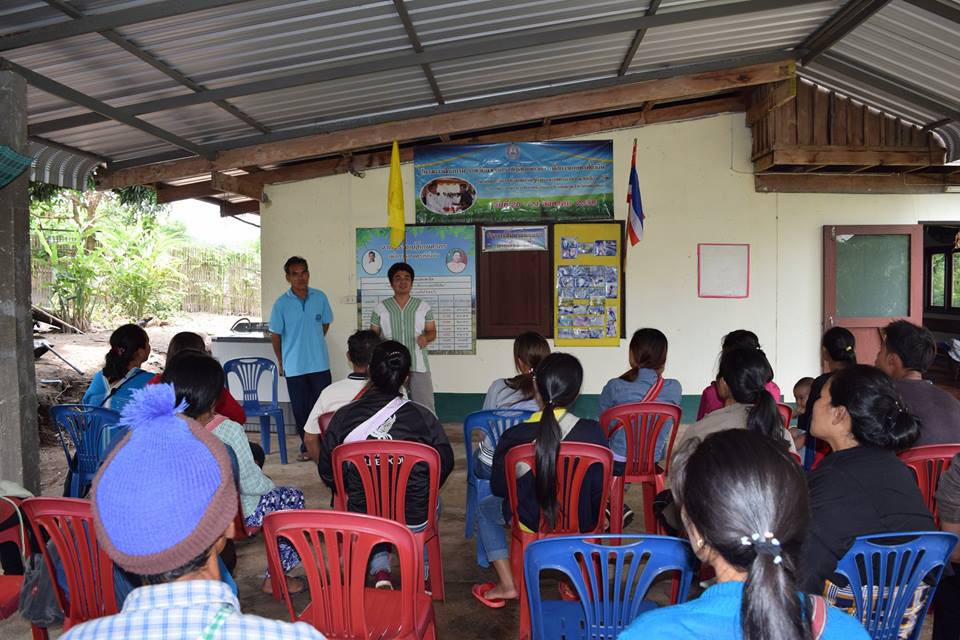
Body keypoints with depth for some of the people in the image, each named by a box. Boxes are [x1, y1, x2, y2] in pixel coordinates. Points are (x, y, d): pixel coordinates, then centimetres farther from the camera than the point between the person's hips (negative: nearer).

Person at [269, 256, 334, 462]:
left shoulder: (320, 297, -1)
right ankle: (306, 447, 22)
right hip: (294, 367, -1)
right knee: (301, 409, 9)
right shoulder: (281, 304, -7)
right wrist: (281, 362, 6)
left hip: (320, 364, 1)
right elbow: (275, 335, 1)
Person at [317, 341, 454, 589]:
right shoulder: (422, 417, -14)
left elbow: (326, 471, -1)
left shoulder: (343, 417, -12)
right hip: (413, 522, 0)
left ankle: (380, 571, 19)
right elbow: (445, 462, -1)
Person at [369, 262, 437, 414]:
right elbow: (373, 336, 8)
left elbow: (432, 332, 7)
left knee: (426, 407, 2)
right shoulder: (380, 308, 3)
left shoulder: (424, 307, 4)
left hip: (419, 366, 0)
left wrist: (425, 337, -16)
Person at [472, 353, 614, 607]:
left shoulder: (513, 437, -22)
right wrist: (591, 518, 11)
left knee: (485, 507, 28)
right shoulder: (593, 432, -20)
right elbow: (600, 488, -10)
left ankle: (507, 584, 24)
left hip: (532, 522, -2)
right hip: (582, 524, 2)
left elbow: (498, 488, -8)